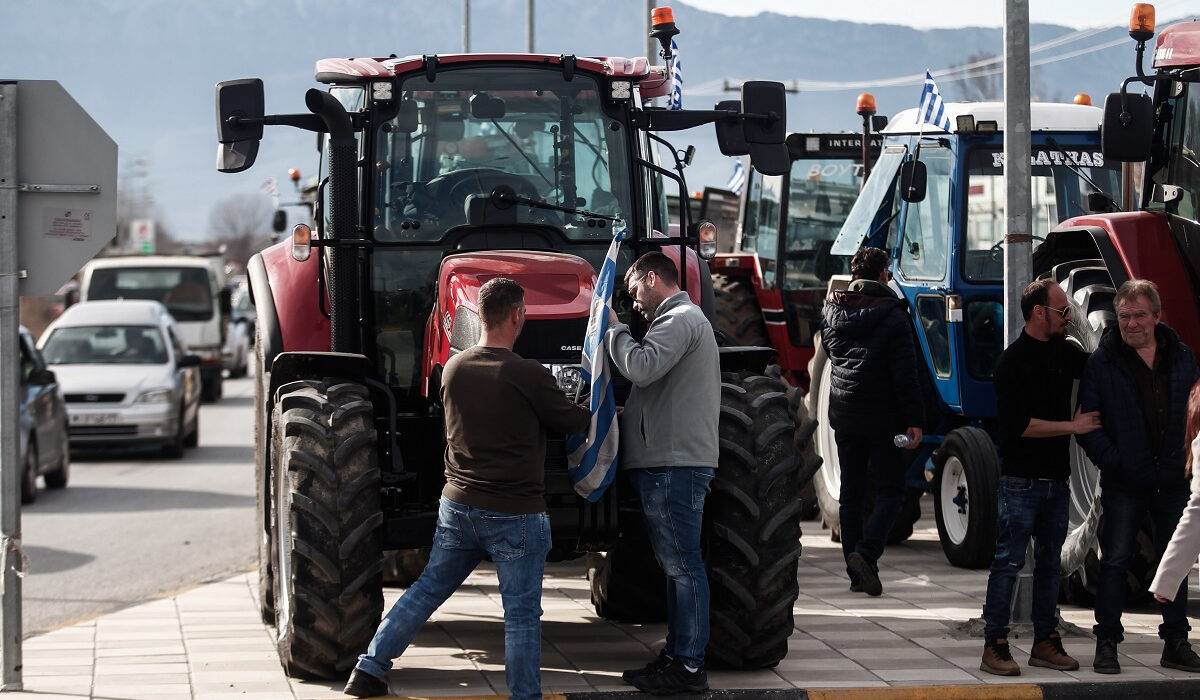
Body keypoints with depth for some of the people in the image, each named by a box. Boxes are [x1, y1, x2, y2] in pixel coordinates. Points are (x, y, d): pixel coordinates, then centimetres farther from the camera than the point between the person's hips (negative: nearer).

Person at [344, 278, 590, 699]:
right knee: (522, 613, 2)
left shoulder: (453, 368, 2)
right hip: (515, 514, -6)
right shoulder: (528, 376, -17)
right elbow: (571, 423, -4)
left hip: (458, 506, 6)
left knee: (427, 589, 18)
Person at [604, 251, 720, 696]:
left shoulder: (680, 319, -10)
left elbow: (642, 367, -23)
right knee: (676, 566, 14)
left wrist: (613, 329, -9)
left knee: (682, 565, -8)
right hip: (666, 463, 11)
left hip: (674, 463, -11)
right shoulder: (681, 320, 24)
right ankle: (676, 655, 19)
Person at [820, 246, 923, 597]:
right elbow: (905, 375, -15)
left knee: (851, 492, 11)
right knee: (890, 491, 3)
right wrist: (914, 420, -12)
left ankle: (856, 574, 11)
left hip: (843, 417, 5)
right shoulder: (892, 318, -12)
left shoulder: (831, 311, 4)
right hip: (882, 419, -5)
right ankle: (866, 552, -19)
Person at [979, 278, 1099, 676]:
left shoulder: (1064, 353, 10)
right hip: (1021, 479, -7)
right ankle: (994, 647, -3)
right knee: (1009, 561, -5)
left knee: (1050, 563, 11)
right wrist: (1072, 427, -14)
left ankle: (1045, 643, 18)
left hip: (1057, 479, 7)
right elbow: (1019, 425, -17)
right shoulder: (1013, 362, -12)